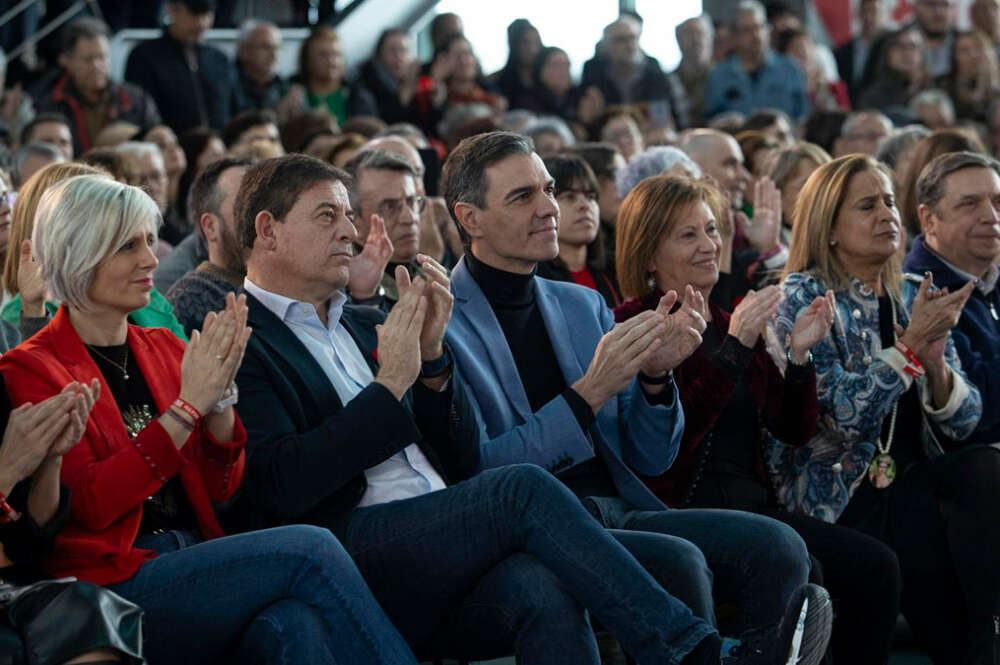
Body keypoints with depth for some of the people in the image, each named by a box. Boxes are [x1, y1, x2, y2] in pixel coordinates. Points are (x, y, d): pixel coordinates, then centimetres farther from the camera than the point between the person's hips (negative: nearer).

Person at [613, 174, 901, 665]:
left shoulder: (731, 325, 19)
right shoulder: (632, 326, -3)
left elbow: (794, 431, 16)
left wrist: (799, 353, 0)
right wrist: (735, 347, -19)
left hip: (753, 502, 7)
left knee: (875, 566, -14)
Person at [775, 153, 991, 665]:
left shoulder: (915, 297, 13)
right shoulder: (804, 297, -3)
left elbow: (962, 424, 7)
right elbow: (841, 416, -15)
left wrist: (936, 366, -12)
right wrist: (911, 345, -18)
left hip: (913, 481, 5)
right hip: (839, 497, -5)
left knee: (987, 469, -25)